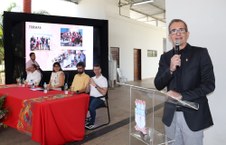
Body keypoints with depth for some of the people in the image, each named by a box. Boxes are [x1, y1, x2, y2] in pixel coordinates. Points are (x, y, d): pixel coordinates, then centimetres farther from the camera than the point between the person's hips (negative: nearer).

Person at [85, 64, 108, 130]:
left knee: (91, 107, -34)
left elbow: (104, 93, -14)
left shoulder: (103, 79, -4)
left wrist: (95, 85, -20)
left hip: (100, 99, -5)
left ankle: (91, 123, -11)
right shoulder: (92, 78, 16)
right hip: (91, 97, 5)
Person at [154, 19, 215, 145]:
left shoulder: (201, 53, -5)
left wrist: (182, 96, -19)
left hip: (193, 114, -3)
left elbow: (209, 84, -10)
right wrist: (170, 69, -16)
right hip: (171, 114, 3)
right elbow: (158, 85, 1)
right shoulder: (165, 57, 5)